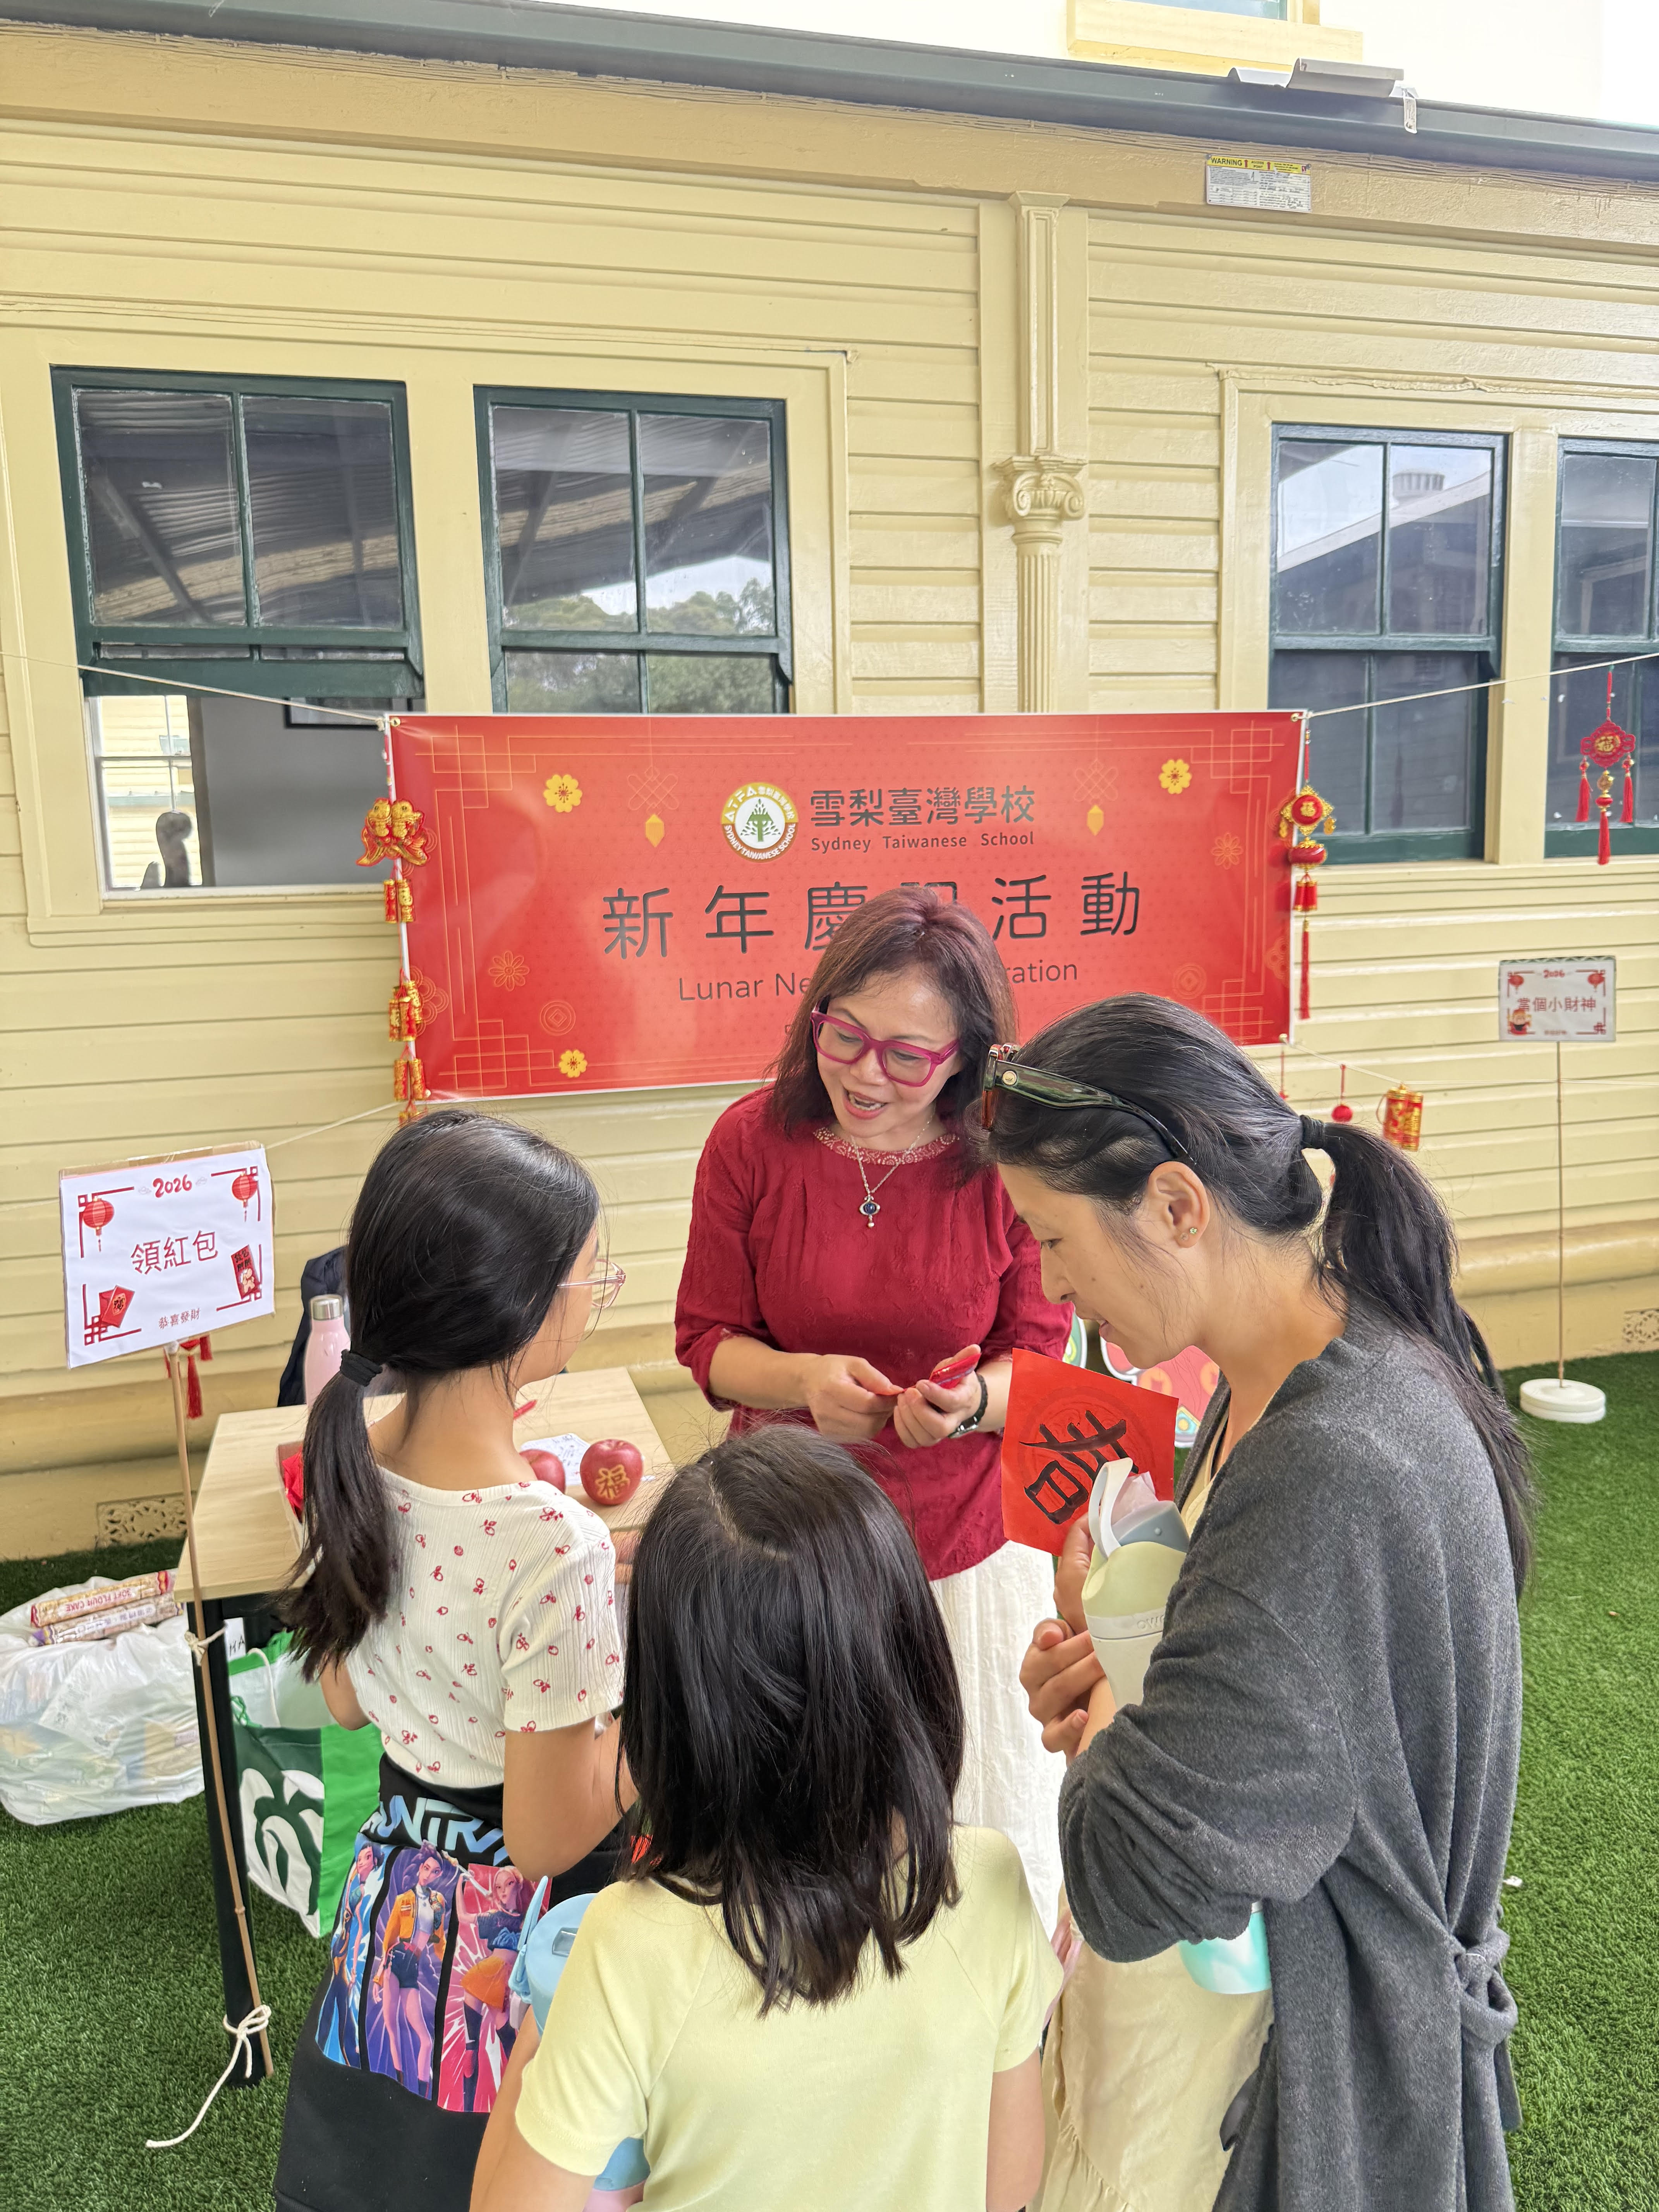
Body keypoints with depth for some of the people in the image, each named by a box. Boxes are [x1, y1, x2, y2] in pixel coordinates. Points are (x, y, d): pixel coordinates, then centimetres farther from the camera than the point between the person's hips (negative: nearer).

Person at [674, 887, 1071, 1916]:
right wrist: (804, 1380, -23)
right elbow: (708, 1342, -2)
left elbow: (1040, 1361, -5)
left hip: (969, 1547, -1)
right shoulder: (753, 1141, -10)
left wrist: (967, 1401, -27)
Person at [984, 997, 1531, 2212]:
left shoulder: (1331, 1467, -33)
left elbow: (1133, 1880, -31)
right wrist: (1113, 1682, -6)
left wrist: (1096, 1689, -12)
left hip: (1286, 2095, -8)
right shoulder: (1292, 1374, -3)